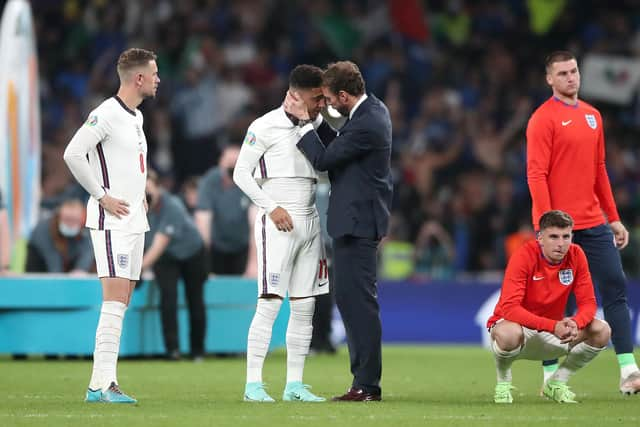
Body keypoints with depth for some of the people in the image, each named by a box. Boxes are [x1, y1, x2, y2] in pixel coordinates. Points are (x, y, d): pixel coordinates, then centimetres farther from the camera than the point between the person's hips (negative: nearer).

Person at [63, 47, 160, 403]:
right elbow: (73, 153, -19)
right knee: (115, 298, -15)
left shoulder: (137, 117, 16)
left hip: (135, 220, 9)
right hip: (112, 223, -9)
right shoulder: (106, 114, -13)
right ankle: (106, 383, -17)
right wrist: (102, 196, -16)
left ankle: (98, 385, 9)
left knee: (123, 302, 7)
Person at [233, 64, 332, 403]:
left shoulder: (318, 125, 11)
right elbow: (241, 174, -5)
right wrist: (272, 207, -13)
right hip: (277, 223, -7)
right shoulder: (266, 127, -8)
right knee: (270, 303, -11)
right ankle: (253, 384, -9)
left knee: (304, 305, 5)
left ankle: (294, 385, 10)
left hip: (309, 221, 7)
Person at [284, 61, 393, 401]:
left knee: (358, 300, -9)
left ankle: (367, 385, -7)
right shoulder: (373, 109, 11)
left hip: (357, 221, -11)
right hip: (356, 219, 11)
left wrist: (304, 120, -7)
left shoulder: (366, 125, -21)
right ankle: (365, 381, 17)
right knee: (349, 298, 14)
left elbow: (323, 159, -16)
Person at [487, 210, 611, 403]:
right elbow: (509, 308, -31)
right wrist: (553, 326, -42)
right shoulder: (524, 256, -23)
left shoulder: (576, 255, -9)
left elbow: (588, 303, -8)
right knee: (508, 334, -41)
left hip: (554, 330, 5)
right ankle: (503, 384, -7)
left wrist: (575, 324, -33)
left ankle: (556, 383, 5)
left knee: (602, 331, -16)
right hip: (517, 324, -5)